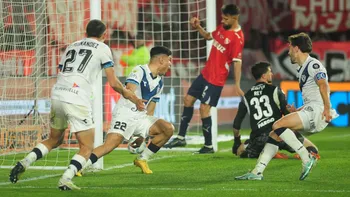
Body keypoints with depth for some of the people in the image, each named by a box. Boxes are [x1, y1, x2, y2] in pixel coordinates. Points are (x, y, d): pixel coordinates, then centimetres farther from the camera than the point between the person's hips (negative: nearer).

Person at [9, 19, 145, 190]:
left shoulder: (72, 46, 25)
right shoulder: (102, 48, 9)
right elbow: (113, 83, 5)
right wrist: (129, 95, 22)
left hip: (57, 95, 6)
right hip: (78, 100, -6)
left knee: (54, 140, 25)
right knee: (86, 148, 4)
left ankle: (24, 163, 7)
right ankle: (65, 180, -15)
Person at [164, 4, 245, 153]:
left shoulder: (237, 37, -20)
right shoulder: (222, 28, 6)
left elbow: (237, 62, -21)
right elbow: (209, 36, 25)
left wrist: (237, 85, -23)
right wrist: (198, 27, 7)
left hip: (216, 79, -9)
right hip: (205, 73, 9)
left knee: (204, 108, -9)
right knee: (188, 99, 13)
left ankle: (208, 146, 5)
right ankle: (181, 137, 22)